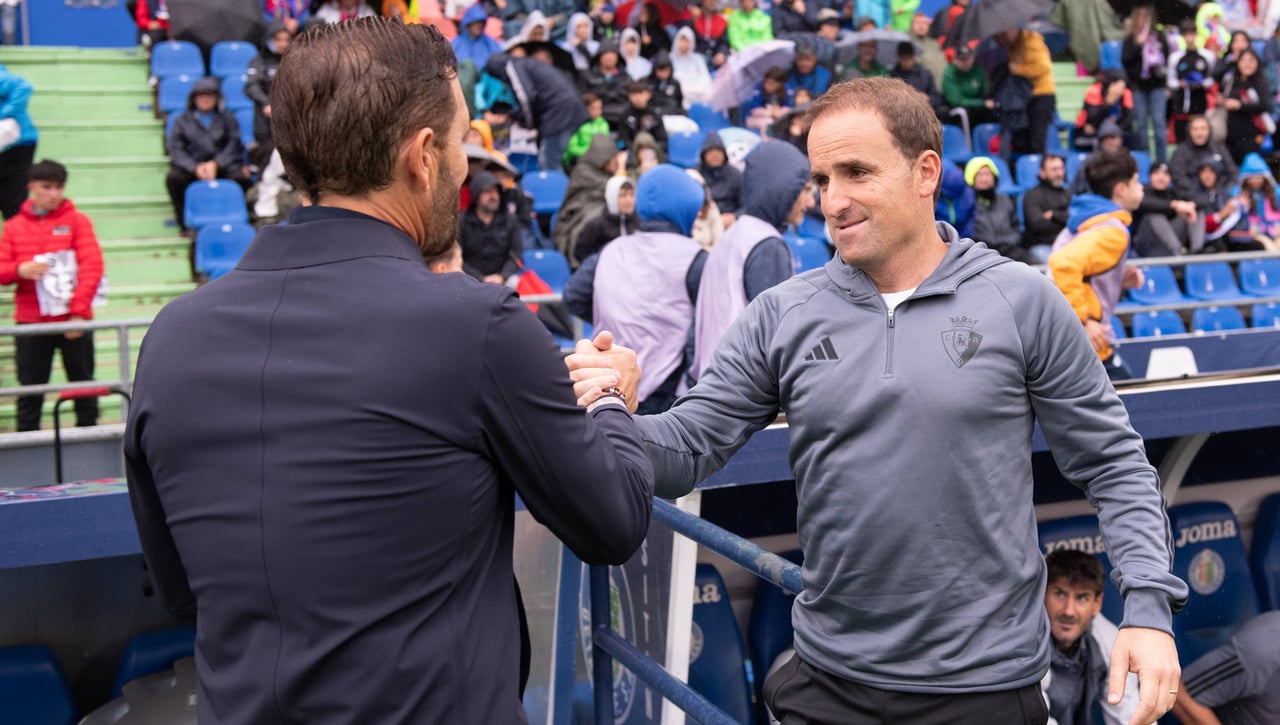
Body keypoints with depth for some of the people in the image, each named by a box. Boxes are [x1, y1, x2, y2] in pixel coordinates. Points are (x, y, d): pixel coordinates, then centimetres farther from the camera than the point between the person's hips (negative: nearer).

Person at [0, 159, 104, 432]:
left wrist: (79, 312, -13)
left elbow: (92, 267, -6)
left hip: (73, 321, -1)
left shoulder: (77, 221, 1)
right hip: (31, 322, 2)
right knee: (30, 388, 6)